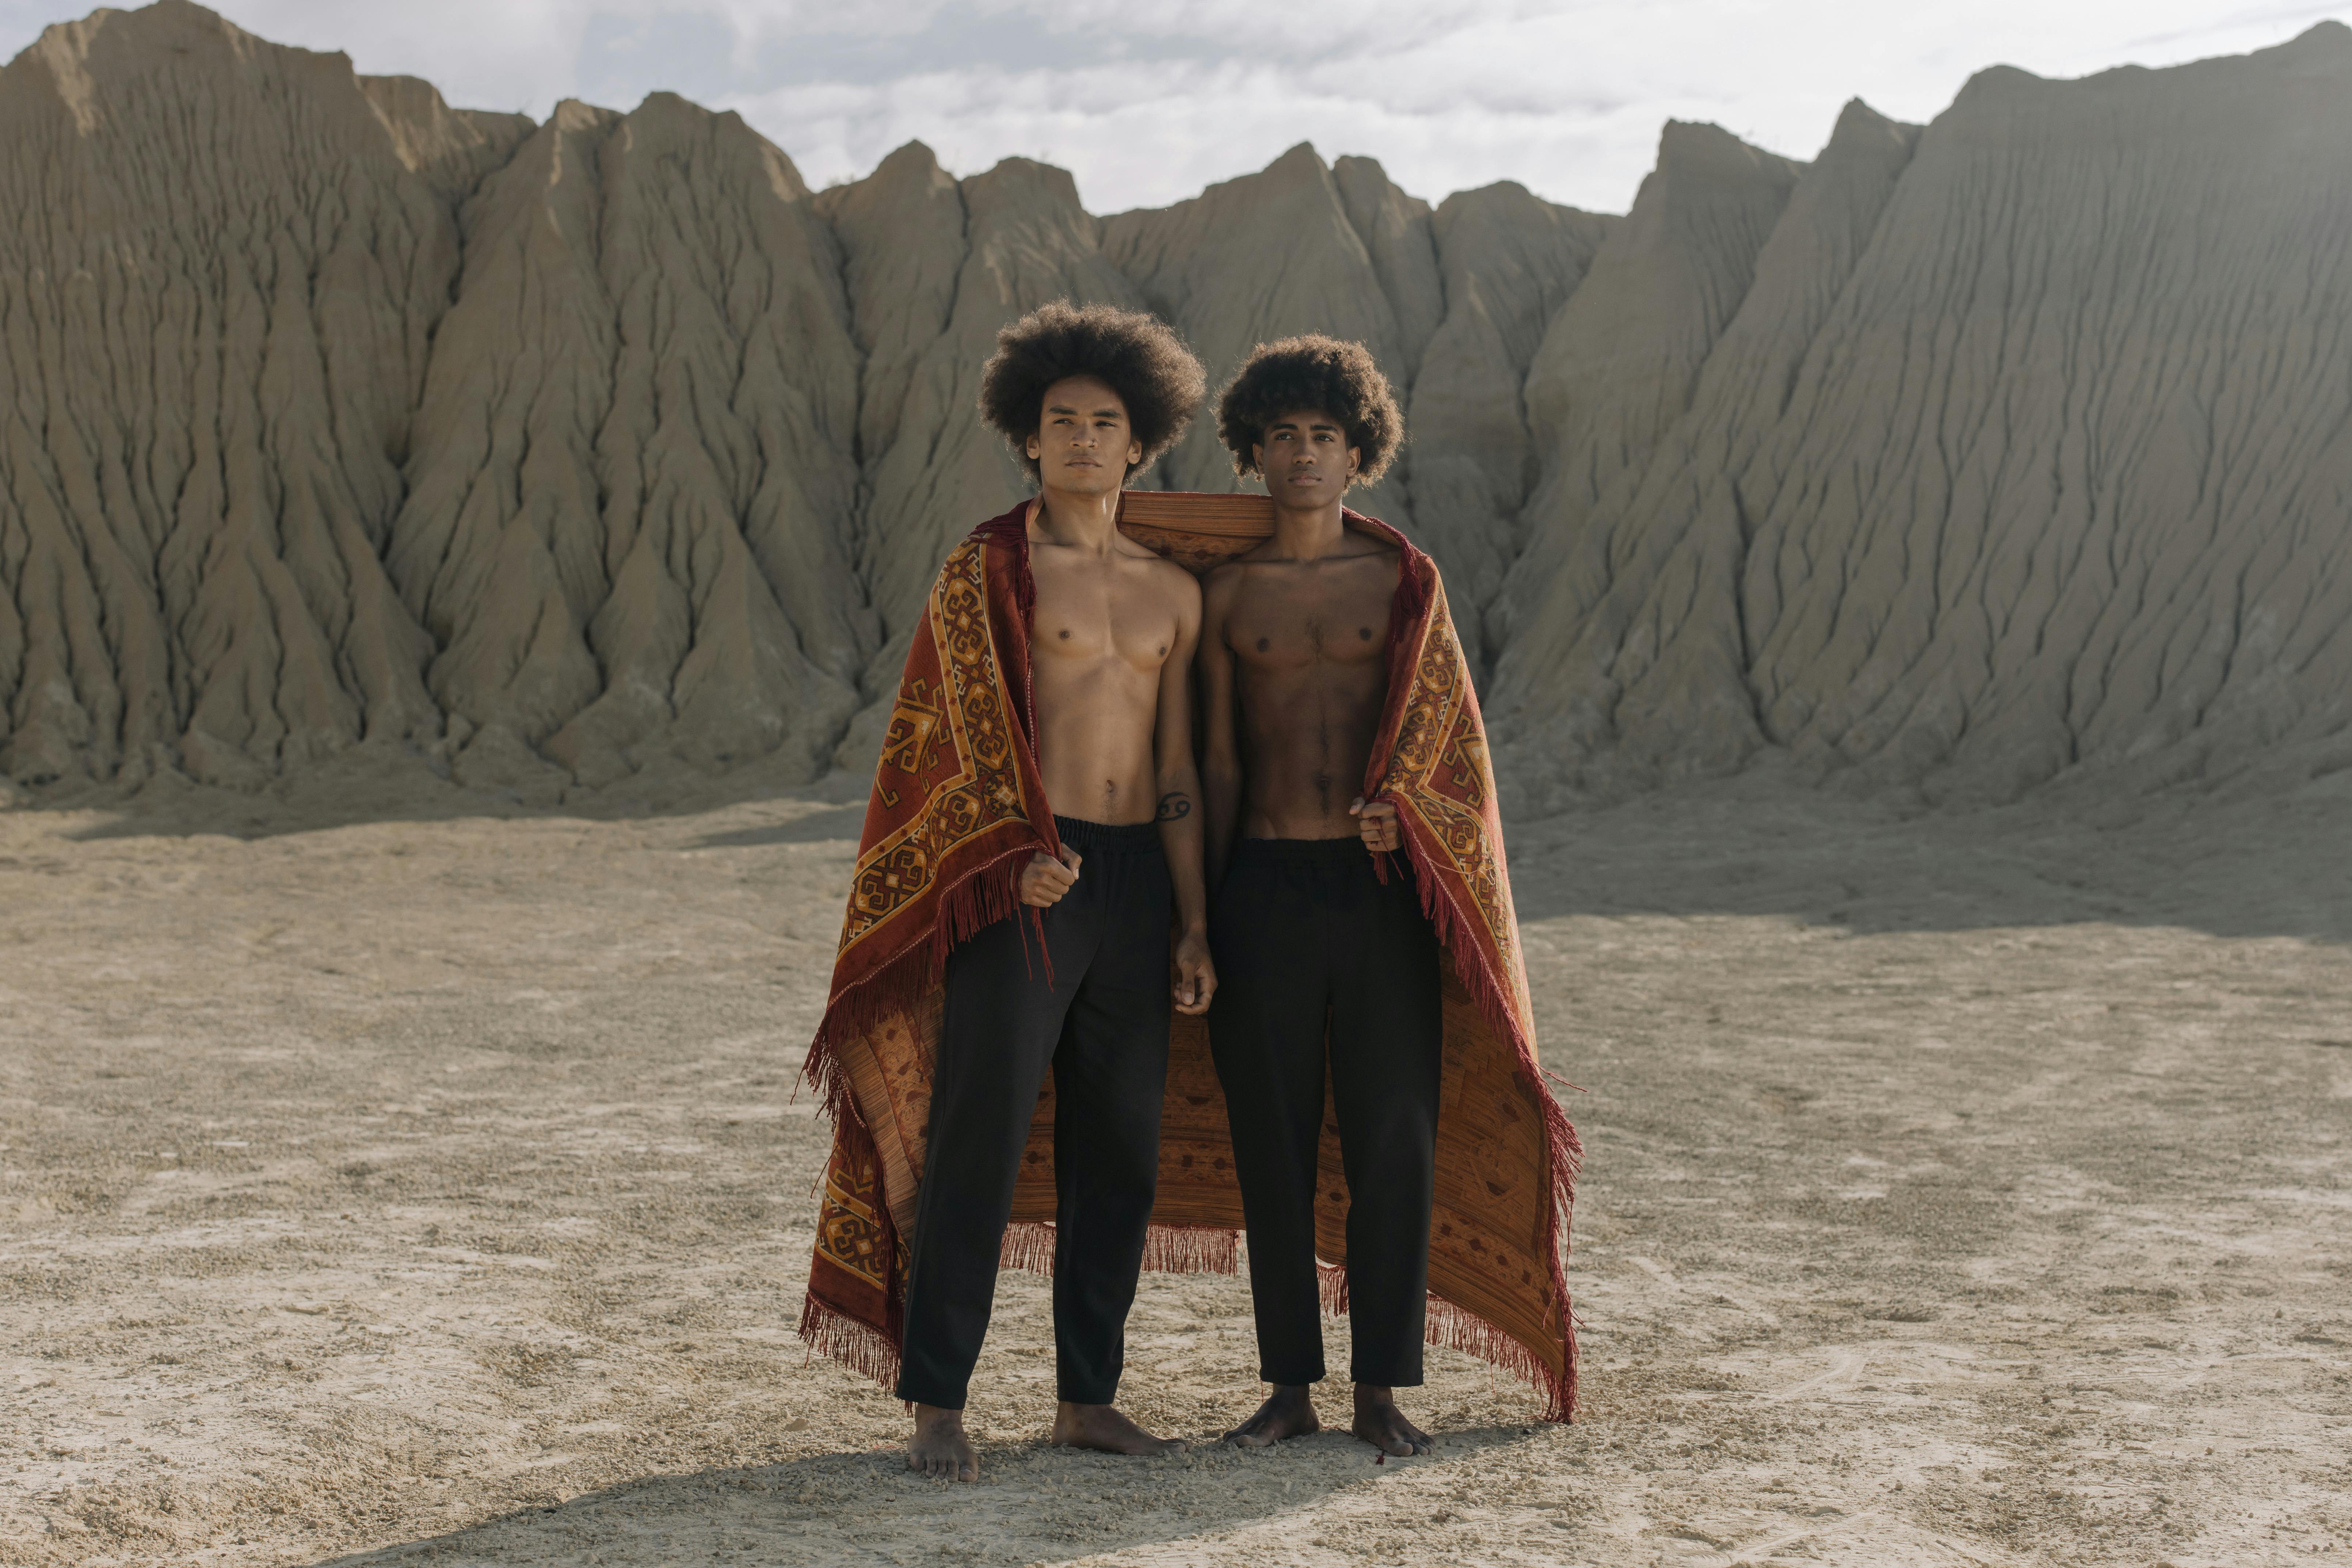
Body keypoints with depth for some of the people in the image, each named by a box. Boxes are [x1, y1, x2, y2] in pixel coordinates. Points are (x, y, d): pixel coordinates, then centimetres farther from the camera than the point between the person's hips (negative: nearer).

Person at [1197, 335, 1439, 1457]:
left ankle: (1382, 1391, 12)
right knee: (1273, 1144, 5)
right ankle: (1290, 1387, 16)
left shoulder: (1400, 579, 6)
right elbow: (1219, 764, 8)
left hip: (1380, 883, 0)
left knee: (1393, 1143, 1)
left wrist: (1402, 808, -16)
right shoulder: (1226, 589, 6)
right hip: (1267, 887, 0)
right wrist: (1201, 918, 5)